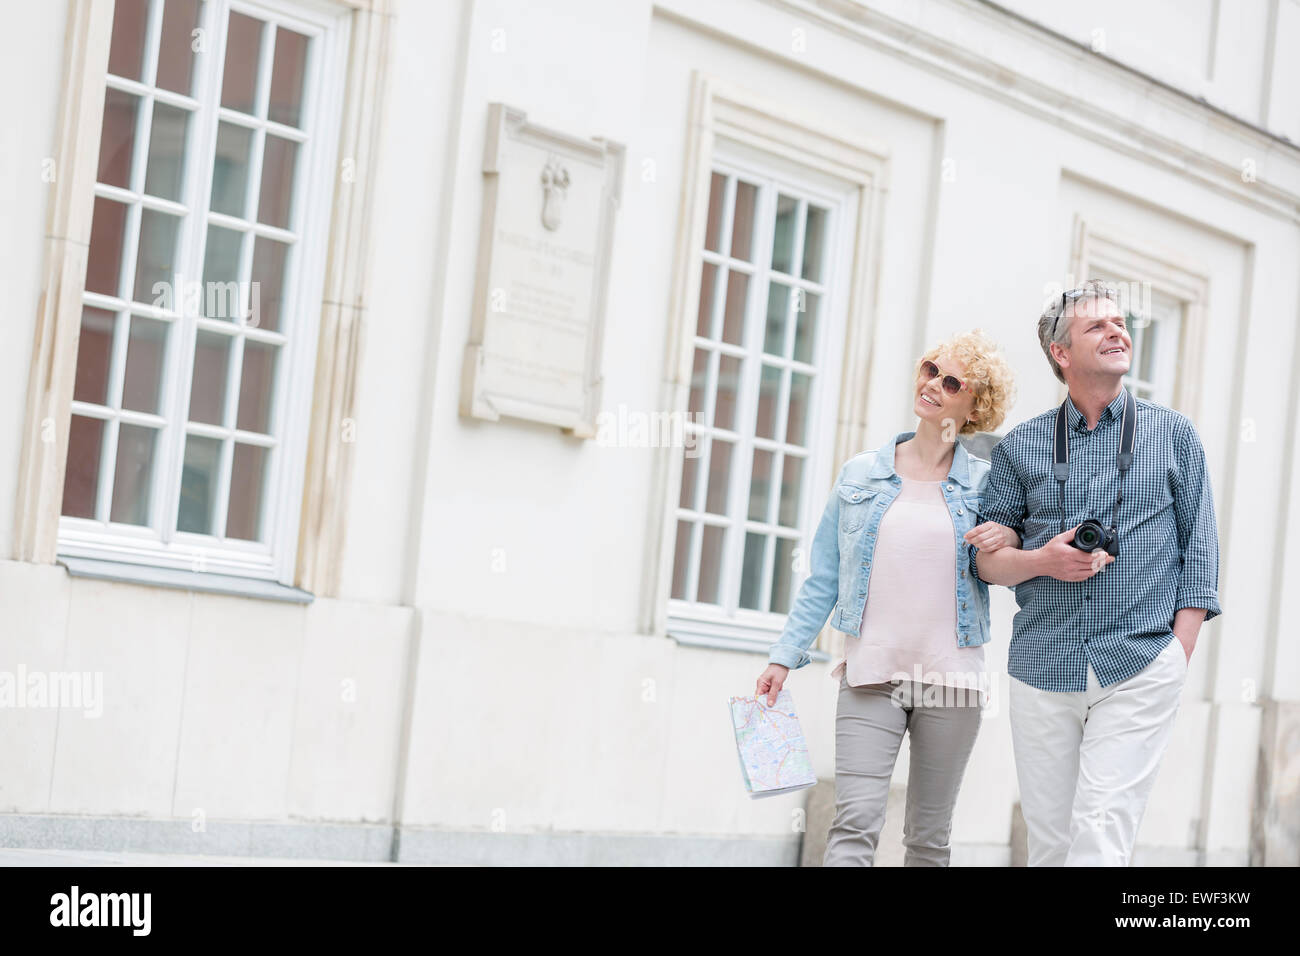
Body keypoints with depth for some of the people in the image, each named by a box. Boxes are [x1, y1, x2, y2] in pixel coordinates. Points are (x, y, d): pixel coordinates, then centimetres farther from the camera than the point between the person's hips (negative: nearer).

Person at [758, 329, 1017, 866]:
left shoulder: (985, 484, 7)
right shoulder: (859, 475, 9)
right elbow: (822, 580, 11)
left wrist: (1010, 540, -9)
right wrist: (784, 658, 5)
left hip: (951, 678, 1)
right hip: (870, 675, 0)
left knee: (929, 838, 7)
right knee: (855, 825, -14)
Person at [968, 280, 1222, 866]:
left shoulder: (1172, 434, 8)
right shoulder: (1020, 447, 10)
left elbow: (1198, 550, 6)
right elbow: (984, 555, 12)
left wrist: (1178, 658, -4)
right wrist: (1041, 561, -10)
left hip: (1139, 670, -2)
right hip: (1042, 667, 2)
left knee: (1101, 837, -13)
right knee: (1048, 840, 6)